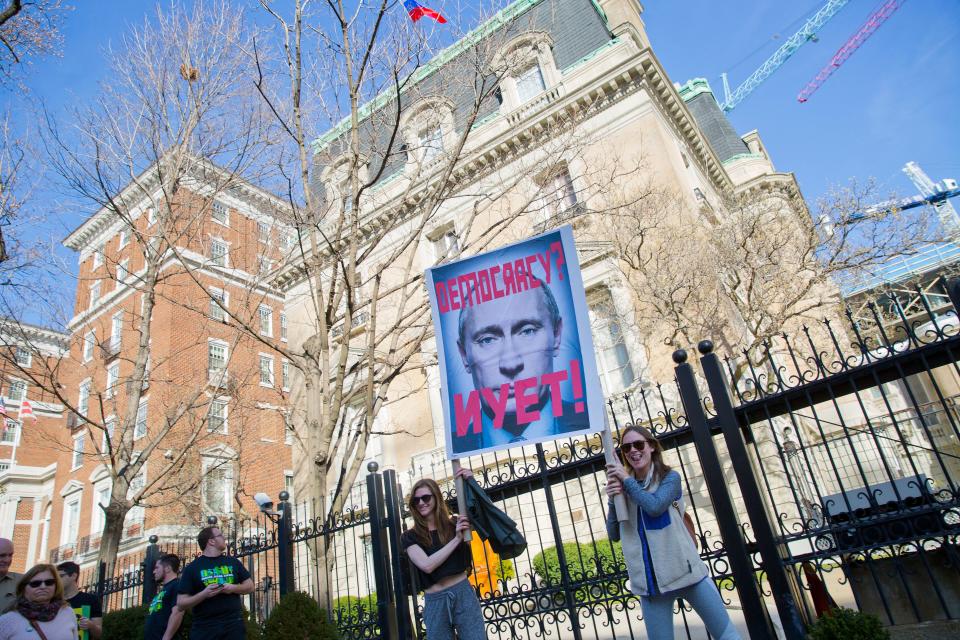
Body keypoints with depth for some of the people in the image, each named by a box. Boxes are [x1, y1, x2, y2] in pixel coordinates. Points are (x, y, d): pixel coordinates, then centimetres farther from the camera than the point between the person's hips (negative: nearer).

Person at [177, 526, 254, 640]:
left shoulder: (233, 562, 9)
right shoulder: (192, 568, 0)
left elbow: (250, 586, 12)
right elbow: (181, 603, -2)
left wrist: (233, 588, -7)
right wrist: (204, 594, -18)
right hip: (204, 628, -2)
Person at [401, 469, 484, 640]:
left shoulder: (454, 524, 5)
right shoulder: (409, 537, 3)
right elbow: (427, 565, -12)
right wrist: (456, 539, -15)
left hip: (463, 593, 0)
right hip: (435, 602, 0)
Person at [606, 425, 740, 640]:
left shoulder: (670, 477, -2)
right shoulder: (623, 487, 6)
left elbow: (655, 506, -22)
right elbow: (614, 534, 4)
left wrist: (627, 479, -12)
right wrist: (612, 500, -11)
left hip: (685, 570, -2)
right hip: (650, 581, 3)